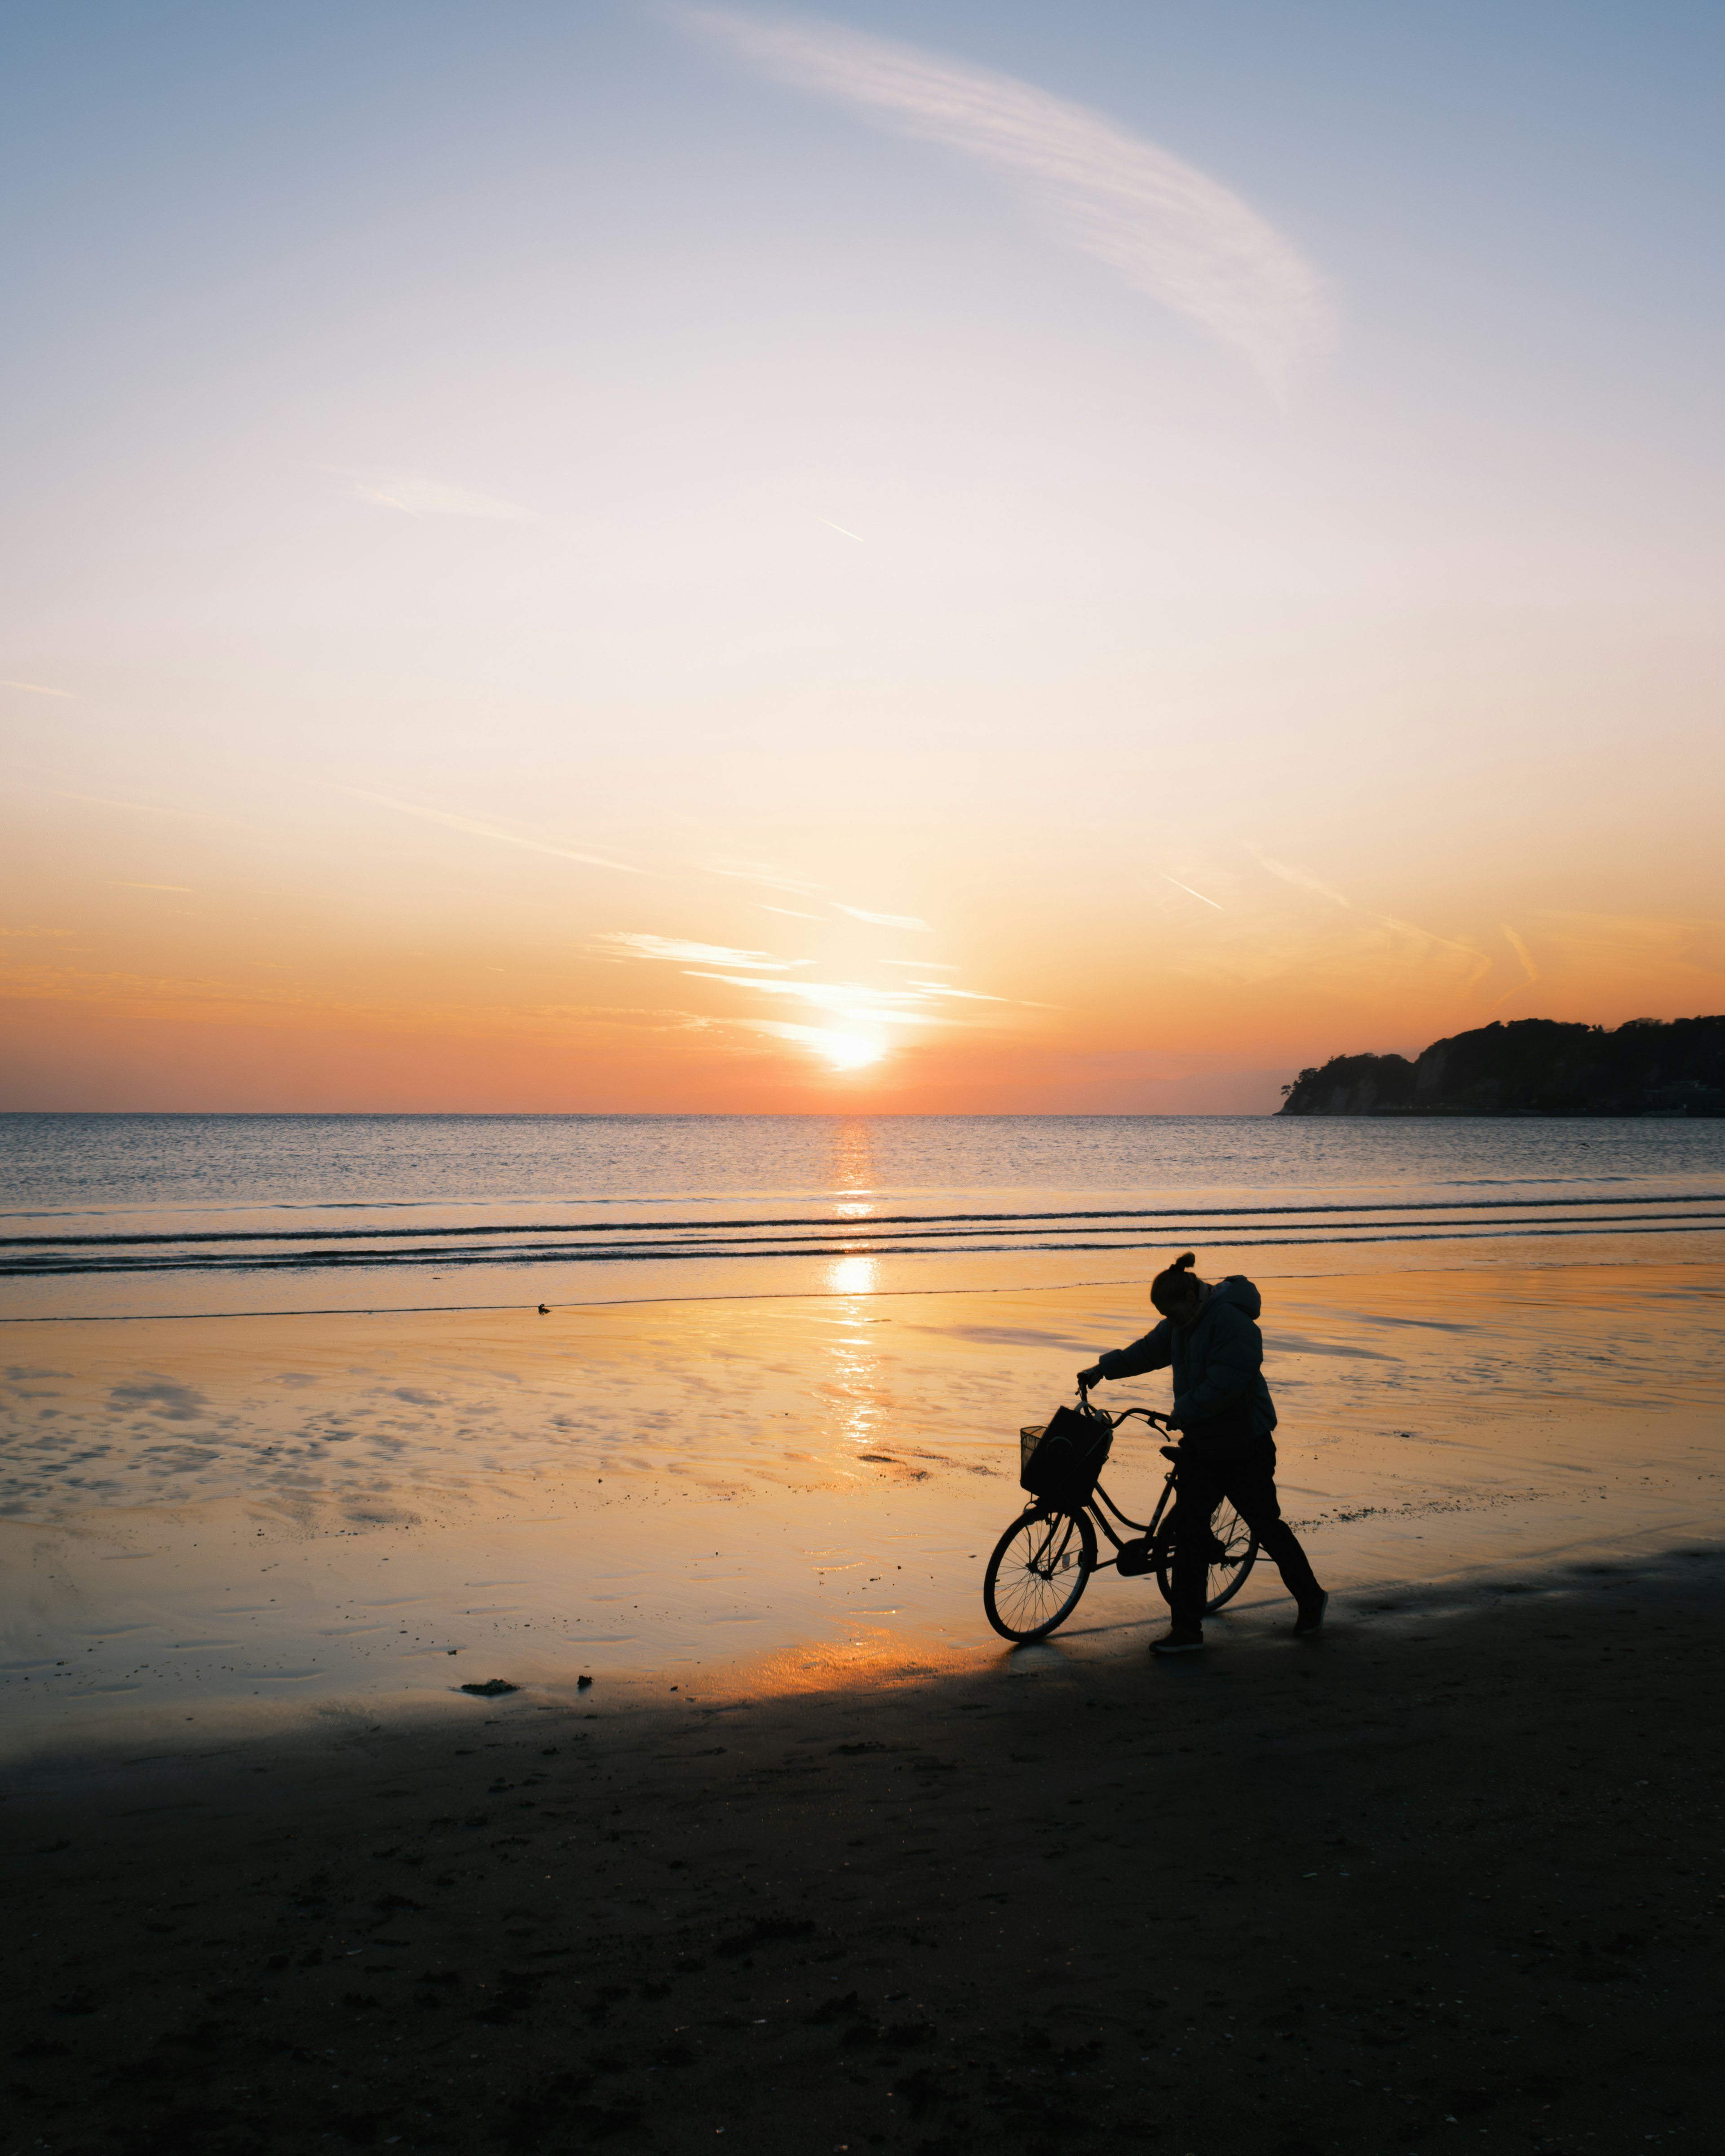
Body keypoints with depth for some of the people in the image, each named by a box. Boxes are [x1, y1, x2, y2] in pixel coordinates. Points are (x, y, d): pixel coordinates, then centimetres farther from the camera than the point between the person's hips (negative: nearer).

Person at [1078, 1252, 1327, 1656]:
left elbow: (1226, 1386, -28)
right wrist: (1104, 1368, 20)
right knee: (1188, 1527, 2)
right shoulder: (1183, 1324, 6)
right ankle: (1187, 1628, 6)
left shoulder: (1233, 1322, -23)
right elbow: (1148, 1350, 22)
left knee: (1266, 1526, 6)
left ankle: (1311, 1599, 30)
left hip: (1243, 1446, -8)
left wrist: (1182, 1414, -20)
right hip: (1201, 1444, 8)